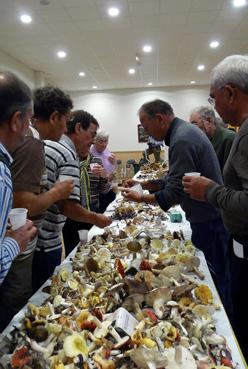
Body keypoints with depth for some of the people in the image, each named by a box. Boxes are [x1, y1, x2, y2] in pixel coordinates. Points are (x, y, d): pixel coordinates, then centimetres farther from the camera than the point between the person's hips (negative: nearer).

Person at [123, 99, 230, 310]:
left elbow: (176, 192, -25)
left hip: (208, 221, -10)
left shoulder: (182, 140, -23)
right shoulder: (185, 131, 10)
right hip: (208, 216, 10)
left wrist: (142, 199, -12)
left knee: (213, 279, 5)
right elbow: (175, 180, 15)